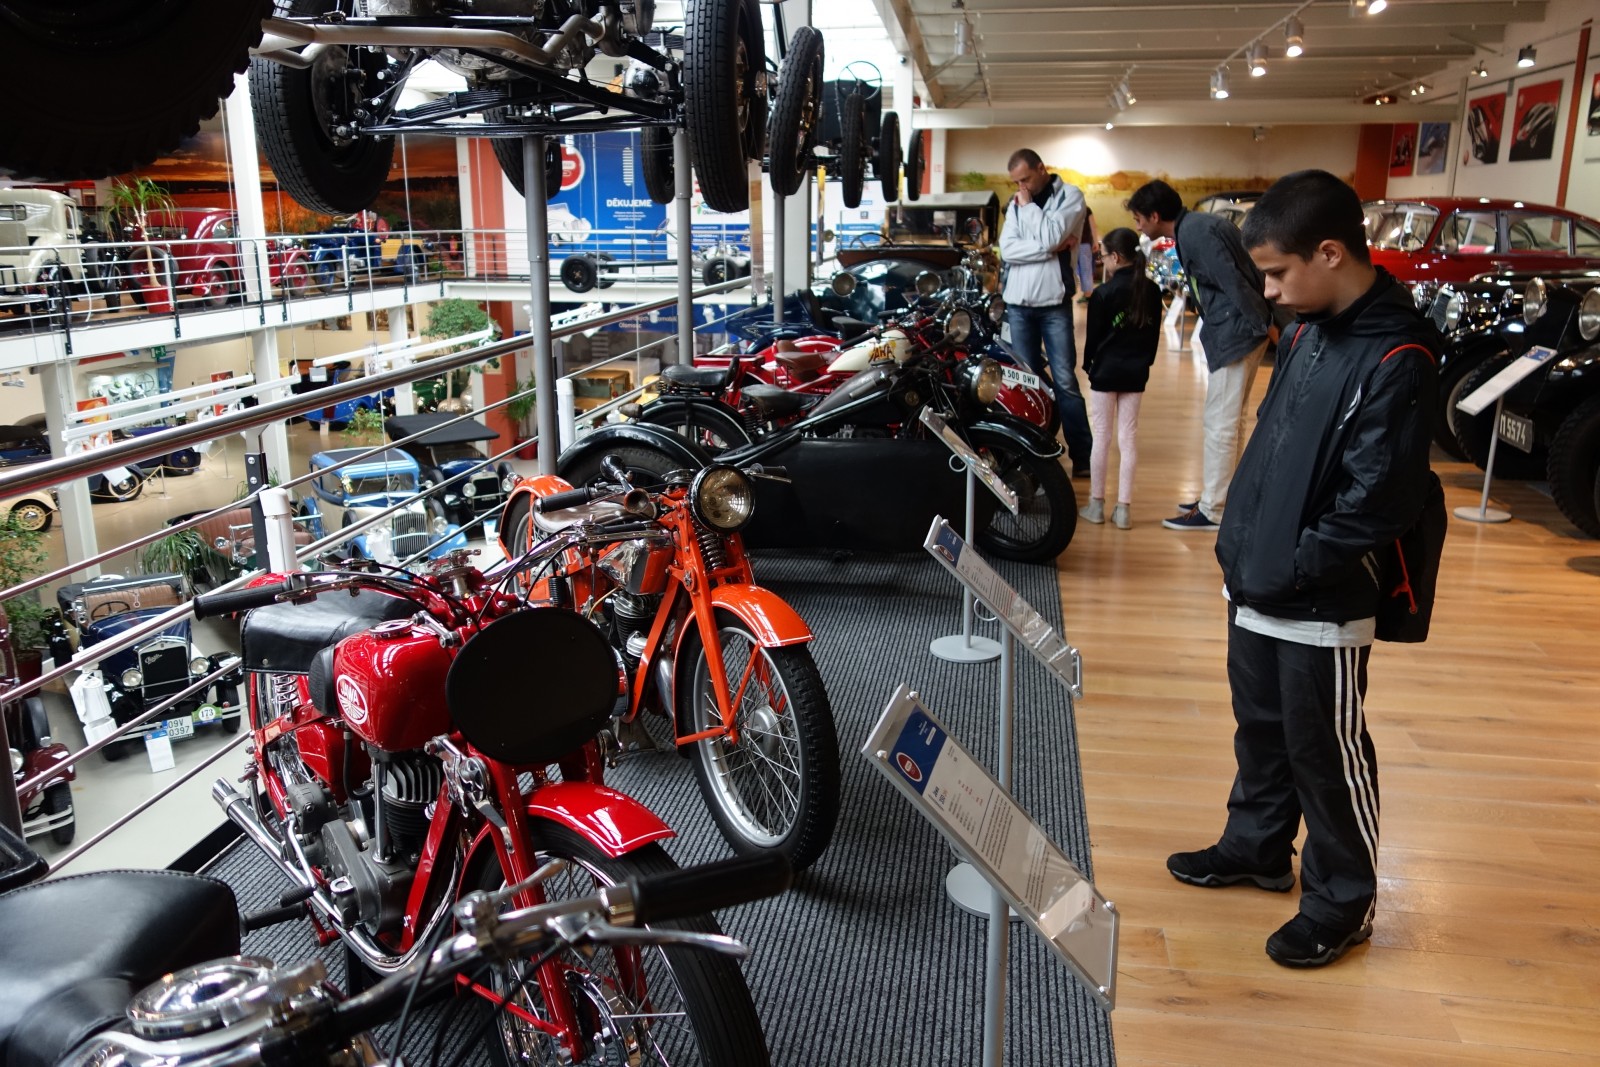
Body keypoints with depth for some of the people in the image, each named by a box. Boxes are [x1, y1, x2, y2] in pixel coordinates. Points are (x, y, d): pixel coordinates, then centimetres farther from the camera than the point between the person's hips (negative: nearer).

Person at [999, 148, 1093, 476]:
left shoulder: (1070, 195, 0)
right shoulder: (1016, 203, 12)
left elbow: (1050, 236, -16)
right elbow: (1008, 250, -3)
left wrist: (1029, 205, -3)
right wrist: (1050, 248, -12)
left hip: (1054, 303, -4)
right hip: (1018, 303, 4)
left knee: (1065, 382, -5)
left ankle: (1082, 456, -1)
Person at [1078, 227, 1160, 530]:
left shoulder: (1104, 292, -13)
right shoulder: (1151, 291, 2)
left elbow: (1094, 335, -8)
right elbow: (1155, 333, 8)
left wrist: (1088, 364, 7)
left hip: (1106, 371, -4)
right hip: (1136, 372, 4)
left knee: (1102, 437, 4)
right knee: (1128, 438, 6)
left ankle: (1097, 504, 11)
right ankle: (1123, 508, 6)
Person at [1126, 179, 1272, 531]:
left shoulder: (1195, 233, -18)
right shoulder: (1195, 224, 13)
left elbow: (1233, 282, -22)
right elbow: (1238, 277, 15)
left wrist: (1263, 325, -19)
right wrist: (1265, 321, 16)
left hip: (1234, 333, -10)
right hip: (1236, 330, 10)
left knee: (1220, 425, -4)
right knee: (1229, 422, 17)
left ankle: (1212, 510, 2)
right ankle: (1221, 497, 28)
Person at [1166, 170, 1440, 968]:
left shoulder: (1397, 358, -20)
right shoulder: (1306, 331, 5)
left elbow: (1376, 502, -21)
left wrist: (1287, 571, -16)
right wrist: (1240, 541, 9)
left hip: (1322, 603, -8)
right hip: (1256, 582, 8)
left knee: (1326, 750, 8)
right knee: (1261, 728, 22)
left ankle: (1343, 900, 27)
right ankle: (1257, 848, 43)